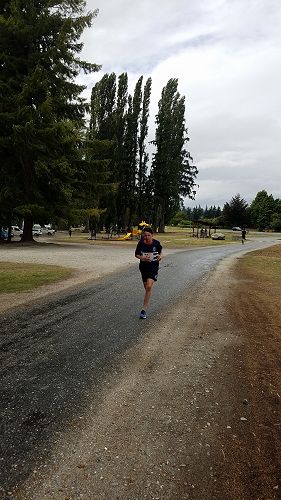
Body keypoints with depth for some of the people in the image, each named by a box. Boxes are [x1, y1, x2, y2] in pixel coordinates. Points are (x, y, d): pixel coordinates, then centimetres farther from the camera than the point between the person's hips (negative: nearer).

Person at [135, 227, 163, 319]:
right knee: (146, 287, 14)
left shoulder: (156, 243, -8)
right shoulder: (141, 243, -8)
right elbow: (136, 254, 3)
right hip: (143, 267, 2)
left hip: (154, 267, -2)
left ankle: (144, 309, -12)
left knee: (149, 287, -18)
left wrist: (160, 256, -8)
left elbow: (160, 250, 13)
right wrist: (142, 258, -16)